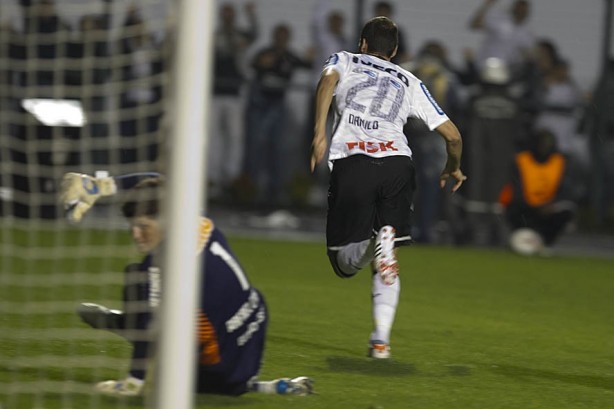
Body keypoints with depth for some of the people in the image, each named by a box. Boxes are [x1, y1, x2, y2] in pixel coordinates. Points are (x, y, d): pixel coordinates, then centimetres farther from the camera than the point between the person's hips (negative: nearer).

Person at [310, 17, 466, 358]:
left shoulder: (344, 61, 24)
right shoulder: (410, 83, 26)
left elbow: (328, 80, -3)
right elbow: (452, 135, 21)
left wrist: (320, 133, -11)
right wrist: (454, 168, 41)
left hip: (352, 162, -2)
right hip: (398, 163, 2)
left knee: (346, 263, 6)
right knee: (388, 266, 12)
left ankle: (377, 245, -27)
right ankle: (381, 340, -7)